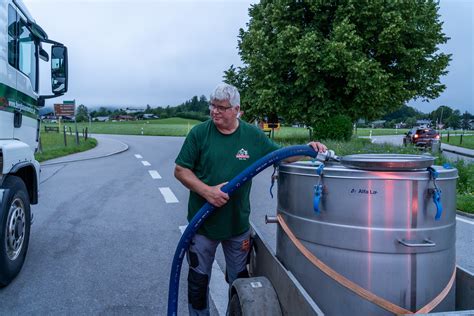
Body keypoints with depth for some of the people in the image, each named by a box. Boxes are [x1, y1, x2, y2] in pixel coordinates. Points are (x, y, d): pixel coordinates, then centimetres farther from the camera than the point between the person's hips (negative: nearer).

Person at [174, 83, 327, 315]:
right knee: (199, 278, 15)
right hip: (202, 223, -1)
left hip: (238, 224, 2)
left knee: (239, 280, 18)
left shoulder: (253, 135, -3)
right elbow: (180, 170, -7)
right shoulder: (200, 133, -9)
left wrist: (307, 149, -13)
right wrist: (207, 191, -20)